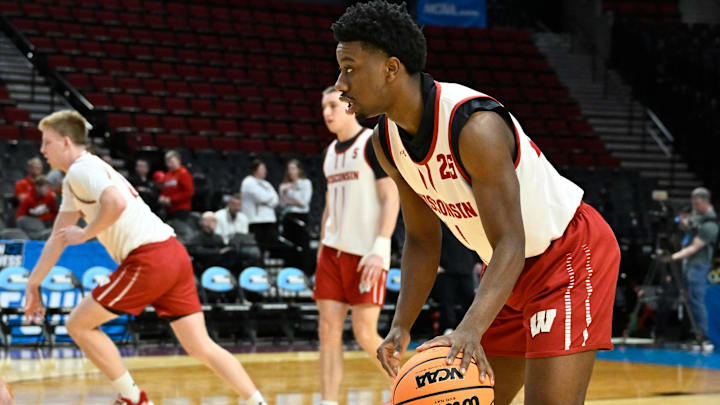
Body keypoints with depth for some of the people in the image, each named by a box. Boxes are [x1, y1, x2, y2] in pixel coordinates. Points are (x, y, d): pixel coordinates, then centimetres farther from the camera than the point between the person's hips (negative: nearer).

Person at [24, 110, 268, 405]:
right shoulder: (75, 180, 26)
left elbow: (116, 203, -25)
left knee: (79, 324, 3)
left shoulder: (80, 170, -5)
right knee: (201, 347, 7)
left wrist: (85, 234, -10)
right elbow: (58, 238, 33)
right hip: (174, 255, 9)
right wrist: (33, 285, 34)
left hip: (150, 258, -9)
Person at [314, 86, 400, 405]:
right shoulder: (331, 151, 15)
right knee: (329, 331, -1)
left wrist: (380, 249, -21)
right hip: (333, 250, 7)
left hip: (367, 255, -7)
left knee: (365, 334, -7)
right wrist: (321, 249, 16)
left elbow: (391, 198, -13)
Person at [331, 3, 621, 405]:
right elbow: (423, 240, 5)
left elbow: (510, 243, -33)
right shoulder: (386, 140, -5)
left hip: (570, 254, -9)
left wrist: (472, 327, -47)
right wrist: (402, 326, -8)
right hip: (512, 268, 9)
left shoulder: (475, 125, -31)